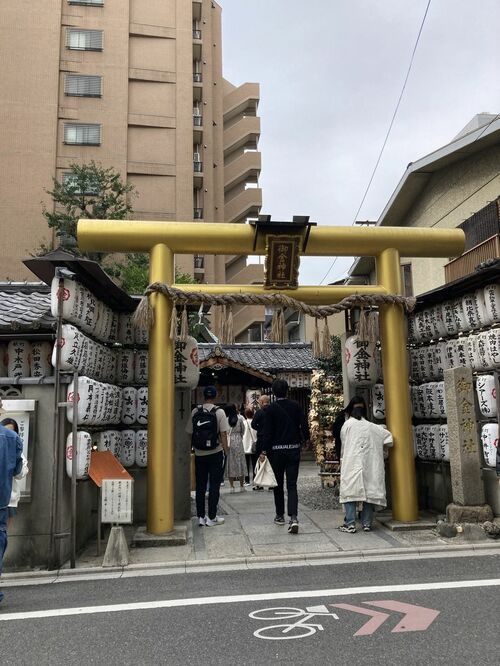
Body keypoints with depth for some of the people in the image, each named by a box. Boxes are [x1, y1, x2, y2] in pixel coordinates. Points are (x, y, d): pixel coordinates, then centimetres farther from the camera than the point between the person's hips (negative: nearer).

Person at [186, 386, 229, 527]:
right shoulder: (219, 412, -8)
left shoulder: (195, 412, 1)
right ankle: (211, 518, 7)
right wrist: (226, 450, -1)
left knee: (200, 486, 11)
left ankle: (201, 517, 14)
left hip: (199, 454, 3)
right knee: (214, 486, 5)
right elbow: (223, 434, -9)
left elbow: (189, 432, 5)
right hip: (215, 453, -3)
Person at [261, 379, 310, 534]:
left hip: (276, 451, -2)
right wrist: (305, 439, 19)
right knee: (292, 485, 1)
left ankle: (280, 516, 23)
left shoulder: (271, 408, -8)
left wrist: (263, 451, -7)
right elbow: (304, 424, 0)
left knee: (278, 484, 13)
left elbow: (267, 431, -11)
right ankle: (293, 517, -14)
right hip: (294, 450, 2)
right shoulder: (295, 405, 0)